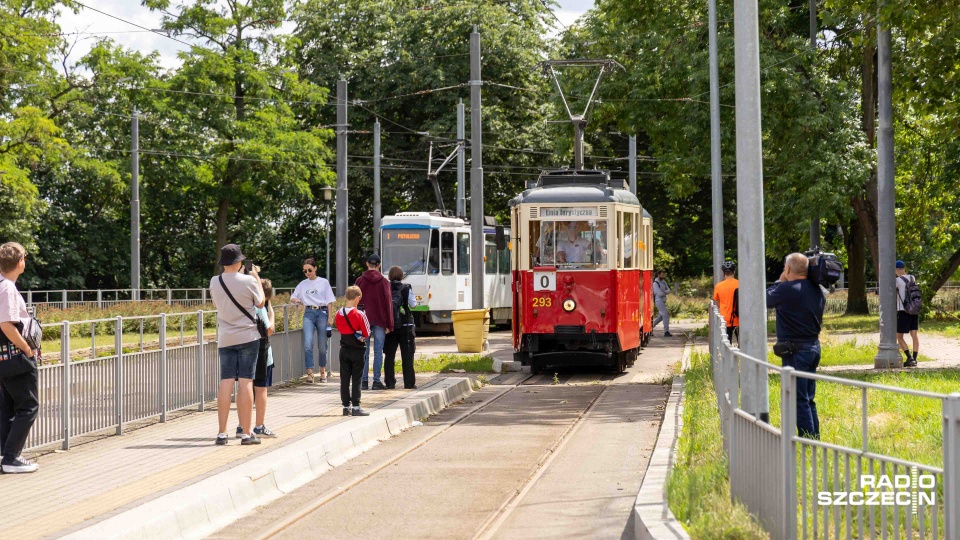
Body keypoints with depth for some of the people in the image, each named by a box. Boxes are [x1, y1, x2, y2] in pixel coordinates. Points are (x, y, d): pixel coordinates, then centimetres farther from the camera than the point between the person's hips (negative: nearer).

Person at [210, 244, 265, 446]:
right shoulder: (248, 281, -11)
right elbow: (260, 303, 5)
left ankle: (222, 433, 0)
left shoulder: (214, 282, -1)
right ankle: (247, 433, 0)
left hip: (225, 339, 3)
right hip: (248, 337, -3)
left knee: (226, 382, 3)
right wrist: (256, 277, 16)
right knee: (245, 382, -2)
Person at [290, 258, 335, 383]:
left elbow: (330, 301, 3)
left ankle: (323, 371, 22)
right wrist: (296, 300, -8)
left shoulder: (324, 283, 5)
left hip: (322, 313, -1)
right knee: (308, 344, -14)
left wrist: (330, 317, -5)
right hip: (309, 313, 1)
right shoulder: (302, 284, 12)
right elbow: (292, 298, 17)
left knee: (322, 345, 4)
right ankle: (310, 373, -15)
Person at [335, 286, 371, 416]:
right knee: (356, 379, 0)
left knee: (344, 379, 9)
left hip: (344, 350, 4)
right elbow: (367, 333, -9)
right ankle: (355, 407, -2)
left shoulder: (339, 314, -1)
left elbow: (339, 329, 10)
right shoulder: (359, 314, -15)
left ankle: (346, 406, 12)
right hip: (357, 350, -4)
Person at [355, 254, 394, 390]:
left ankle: (364, 381, 2)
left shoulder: (360, 281, 1)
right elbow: (388, 303, -3)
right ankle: (376, 381, -1)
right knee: (378, 351, 2)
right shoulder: (384, 282, -1)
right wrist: (389, 324, 0)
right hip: (379, 320, -1)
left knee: (364, 352, 5)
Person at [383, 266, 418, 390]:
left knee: (389, 355, 7)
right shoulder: (406, 289, -6)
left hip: (389, 325, 2)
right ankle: (409, 382, 2)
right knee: (407, 355, 4)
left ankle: (390, 382, 4)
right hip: (405, 325, -2)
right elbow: (413, 305, -4)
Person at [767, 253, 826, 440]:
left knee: (800, 401, -4)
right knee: (809, 399, 16)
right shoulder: (818, 290, 7)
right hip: (814, 346, 8)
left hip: (796, 350, -8)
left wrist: (780, 281, 10)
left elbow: (766, 300, -3)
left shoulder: (787, 289, -18)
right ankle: (815, 438, 18)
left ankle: (808, 441, -5)